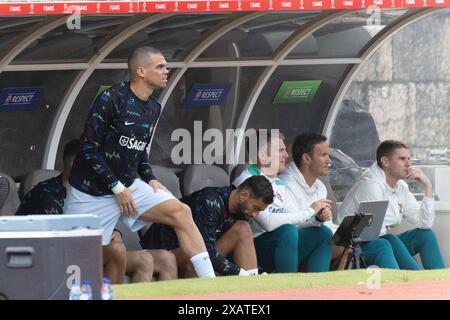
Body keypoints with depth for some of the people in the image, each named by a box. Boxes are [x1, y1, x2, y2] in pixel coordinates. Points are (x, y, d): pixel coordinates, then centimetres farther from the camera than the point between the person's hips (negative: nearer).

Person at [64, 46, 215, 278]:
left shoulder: (154, 109, 9)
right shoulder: (112, 99, -15)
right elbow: (89, 148, -16)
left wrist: (149, 179, 6)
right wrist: (116, 188, -16)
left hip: (129, 185, 6)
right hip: (91, 190, -6)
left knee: (180, 212, -12)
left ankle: (210, 285, -13)